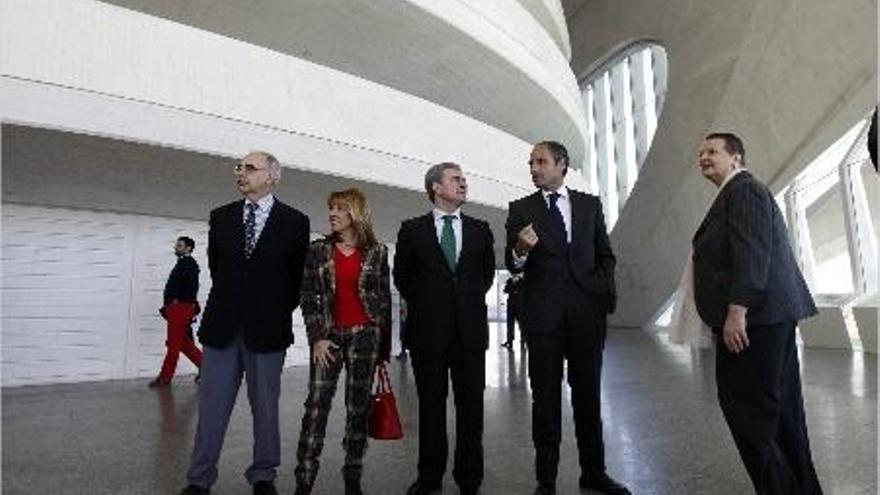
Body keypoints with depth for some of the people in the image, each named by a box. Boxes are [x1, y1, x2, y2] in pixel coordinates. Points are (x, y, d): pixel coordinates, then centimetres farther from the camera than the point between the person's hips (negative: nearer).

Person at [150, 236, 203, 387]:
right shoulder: (181, 263, 20)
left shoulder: (190, 264, -9)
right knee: (185, 343, 12)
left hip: (181, 308, -10)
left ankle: (165, 377, 4)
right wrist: (169, 303, 14)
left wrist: (178, 300, -18)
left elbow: (193, 286, -20)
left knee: (174, 344, -3)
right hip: (176, 309, 10)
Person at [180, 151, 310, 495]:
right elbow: (215, 266, 15)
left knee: (265, 408, 9)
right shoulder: (221, 217, 7)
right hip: (222, 326, 3)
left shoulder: (295, 222, -2)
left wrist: (278, 313, 6)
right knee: (211, 407, 8)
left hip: (267, 329, -2)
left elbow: (298, 276, 3)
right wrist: (229, 305, 13)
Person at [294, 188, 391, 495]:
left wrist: (384, 348, 3)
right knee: (316, 406, -3)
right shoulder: (318, 250, 4)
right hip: (328, 335, 0)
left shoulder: (377, 252, 3)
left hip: (365, 335, 0)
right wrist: (317, 337, -6)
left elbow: (384, 299, 4)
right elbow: (308, 296, 3)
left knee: (359, 408, 5)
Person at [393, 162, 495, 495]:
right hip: (428, 329, -1)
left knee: (471, 405, 8)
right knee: (430, 405, 9)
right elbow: (401, 275, 10)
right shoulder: (412, 229, 3)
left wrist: (470, 300, 10)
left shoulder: (480, 230, 9)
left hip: (470, 329, 2)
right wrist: (422, 303, 7)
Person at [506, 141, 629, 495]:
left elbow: (605, 254, 14)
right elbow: (513, 266, -1)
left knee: (588, 393, 11)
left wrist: (605, 292, 0)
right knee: (546, 397, 5)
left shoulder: (590, 204, 11)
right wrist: (519, 250, -22)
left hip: (587, 311, 2)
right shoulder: (520, 209, 4)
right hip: (543, 313, -2)